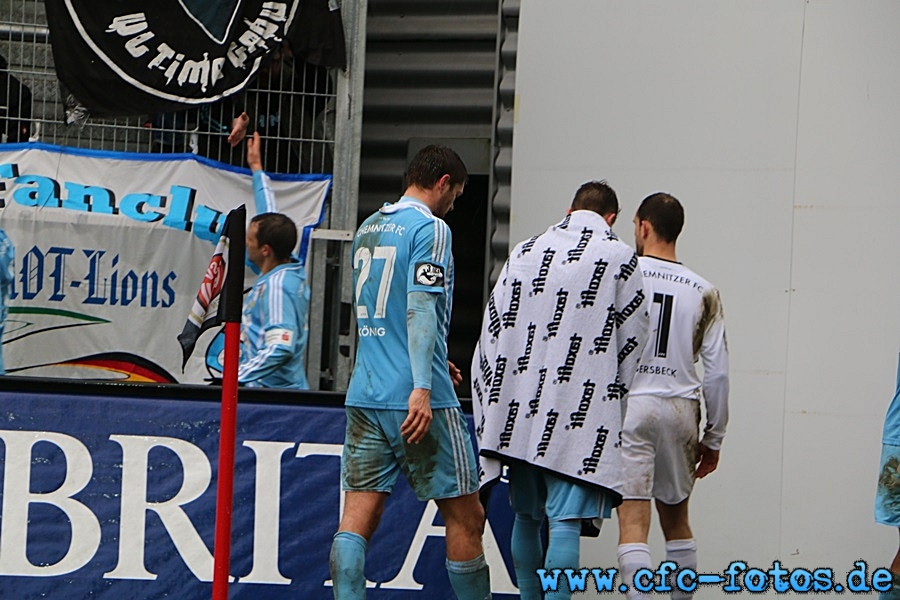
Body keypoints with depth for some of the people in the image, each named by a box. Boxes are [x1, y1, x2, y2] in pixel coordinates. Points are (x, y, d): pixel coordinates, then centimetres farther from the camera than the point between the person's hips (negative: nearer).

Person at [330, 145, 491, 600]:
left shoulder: (367, 229, 18)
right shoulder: (430, 228, -6)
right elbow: (421, 310, -18)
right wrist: (422, 386, -25)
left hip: (364, 394, 7)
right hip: (418, 399, -7)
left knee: (357, 518, 0)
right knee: (465, 517, 3)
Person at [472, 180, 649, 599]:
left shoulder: (524, 253, 12)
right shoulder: (619, 257, 0)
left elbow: (492, 330, 11)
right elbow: (632, 343, 1)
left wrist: (491, 411, 15)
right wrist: (614, 398, 15)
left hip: (518, 411, 5)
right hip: (579, 413, -4)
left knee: (526, 517, 16)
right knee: (565, 523, -8)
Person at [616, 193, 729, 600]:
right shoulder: (703, 293, 6)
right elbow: (717, 373, 5)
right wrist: (713, 438, 13)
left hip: (628, 405, -4)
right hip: (681, 411, 4)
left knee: (633, 521, -7)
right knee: (676, 518, 19)